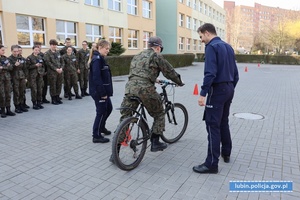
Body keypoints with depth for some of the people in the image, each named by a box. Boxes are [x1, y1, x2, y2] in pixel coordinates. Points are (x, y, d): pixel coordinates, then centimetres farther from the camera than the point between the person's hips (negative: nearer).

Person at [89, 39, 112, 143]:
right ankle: (96, 136, 11)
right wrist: (102, 93, -22)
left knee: (109, 108, 20)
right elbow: (96, 78, -24)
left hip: (103, 90, 10)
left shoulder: (100, 59, 14)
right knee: (101, 112, -1)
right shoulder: (97, 59, -17)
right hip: (99, 92, -10)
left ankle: (102, 127, 40)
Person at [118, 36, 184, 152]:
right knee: (159, 114, 16)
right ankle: (155, 143, 20)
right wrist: (180, 82, 28)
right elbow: (169, 71, 11)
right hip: (145, 89, -6)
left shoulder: (137, 56, 27)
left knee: (125, 117, 10)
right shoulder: (156, 56, 7)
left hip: (130, 87, 6)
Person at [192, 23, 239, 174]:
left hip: (217, 90, -9)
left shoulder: (211, 47, -10)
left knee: (213, 125, -6)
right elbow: (235, 72, 16)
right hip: (229, 89, 9)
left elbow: (210, 73, -22)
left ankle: (212, 164, -2)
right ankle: (226, 153, 33)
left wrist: (203, 93, -22)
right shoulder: (228, 46, 16)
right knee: (223, 123, 20)